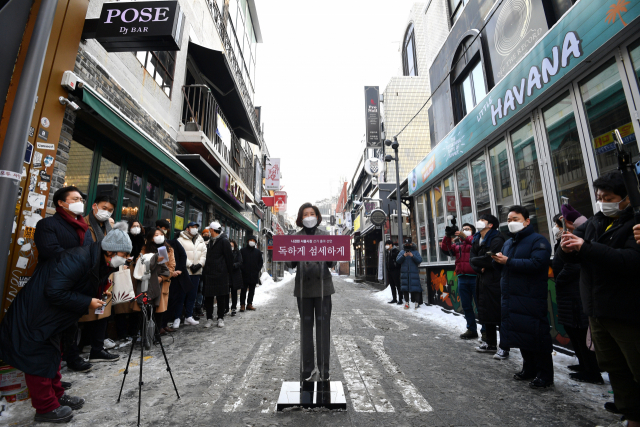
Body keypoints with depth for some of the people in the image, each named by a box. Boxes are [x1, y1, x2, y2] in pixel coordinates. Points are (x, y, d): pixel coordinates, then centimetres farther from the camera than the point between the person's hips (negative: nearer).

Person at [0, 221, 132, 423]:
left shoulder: (98, 263, -3)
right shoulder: (78, 259, -31)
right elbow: (54, 292, -32)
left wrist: (97, 297, -7)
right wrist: (87, 303, -25)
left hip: (49, 318, 9)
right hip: (33, 318, -9)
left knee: (51, 355, 20)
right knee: (38, 360, 4)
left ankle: (56, 396, 34)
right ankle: (46, 408, 18)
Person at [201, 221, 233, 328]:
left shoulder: (224, 241, -7)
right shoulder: (211, 242, 17)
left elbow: (229, 257, -8)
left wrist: (229, 272, -8)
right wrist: (205, 271, 15)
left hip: (221, 274, -7)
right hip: (209, 274, 7)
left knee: (221, 297, 3)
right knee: (208, 297, 7)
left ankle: (220, 318, 15)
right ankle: (209, 318, 18)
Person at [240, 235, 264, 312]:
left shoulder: (258, 251, 9)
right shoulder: (243, 250, 3)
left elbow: (261, 262, 13)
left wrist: (258, 269, 2)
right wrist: (243, 269, -7)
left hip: (254, 275, 3)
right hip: (245, 274, -3)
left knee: (252, 290, 9)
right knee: (244, 290, 0)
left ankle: (249, 304, 17)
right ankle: (242, 305, 5)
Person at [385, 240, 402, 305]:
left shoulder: (396, 251, -10)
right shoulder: (388, 252, 16)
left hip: (395, 271, -9)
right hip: (389, 271, 9)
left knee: (398, 285, -4)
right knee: (392, 286, 13)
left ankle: (400, 300, 1)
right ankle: (394, 299, 22)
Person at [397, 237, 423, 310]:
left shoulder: (415, 252, 8)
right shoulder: (401, 252, 12)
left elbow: (419, 260, -4)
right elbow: (397, 260, 0)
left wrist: (413, 256, -18)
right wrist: (403, 256, -15)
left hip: (414, 273, -2)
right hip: (404, 273, 2)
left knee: (415, 288, -5)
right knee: (405, 288, 3)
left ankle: (416, 302, 4)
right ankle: (406, 302, 11)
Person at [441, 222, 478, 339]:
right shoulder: (457, 244, 18)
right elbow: (446, 249, 6)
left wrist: (465, 237, -20)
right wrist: (447, 236, -6)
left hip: (475, 277, -5)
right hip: (462, 278, 6)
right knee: (466, 306, 12)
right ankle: (471, 329, 24)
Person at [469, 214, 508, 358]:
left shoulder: (496, 239, -13)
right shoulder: (477, 240, 13)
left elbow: (489, 260, -23)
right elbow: (472, 259, 6)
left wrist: (475, 260, -6)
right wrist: (480, 268, -12)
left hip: (494, 281, -9)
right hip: (482, 280, 9)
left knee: (499, 313, -4)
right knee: (485, 312, 15)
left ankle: (504, 348, 7)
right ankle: (490, 343, 29)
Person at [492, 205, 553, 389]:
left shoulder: (538, 240, -7)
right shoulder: (508, 243, 17)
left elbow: (536, 264, -23)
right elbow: (500, 267, 18)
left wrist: (508, 261, -21)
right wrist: (497, 260, -4)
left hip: (530, 299, -7)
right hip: (511, 298, 7)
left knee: (536, 335, -1)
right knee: (519, 333, 13)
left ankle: (545, 375, 13)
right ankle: (529, 368, 27)